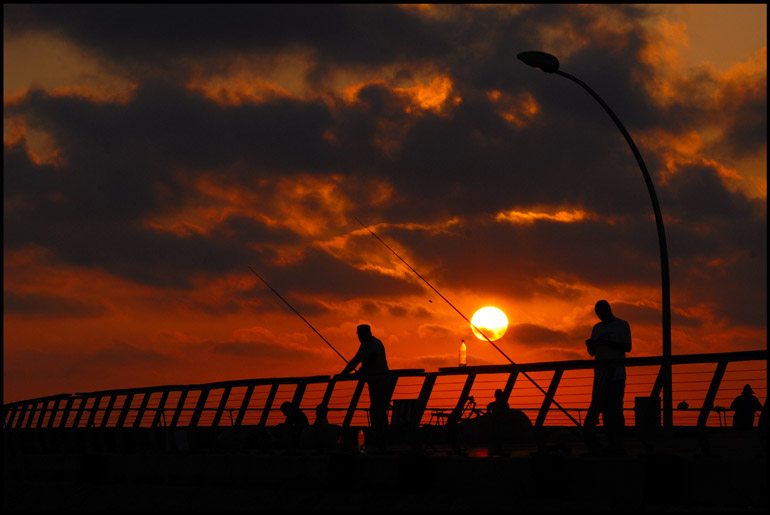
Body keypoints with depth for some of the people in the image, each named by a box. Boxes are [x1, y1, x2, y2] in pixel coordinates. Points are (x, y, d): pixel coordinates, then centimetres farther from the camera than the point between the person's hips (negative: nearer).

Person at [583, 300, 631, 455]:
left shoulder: (622, 325, 3)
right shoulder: (597, 328, 18)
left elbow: (627, 347, -7)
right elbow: (592, 352, 16)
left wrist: (608, 343, -19)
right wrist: (590, 345, -7)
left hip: (616, 375, -5)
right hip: (600, 376, 5)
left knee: (615, 410, -9)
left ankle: (617, 445, -8)